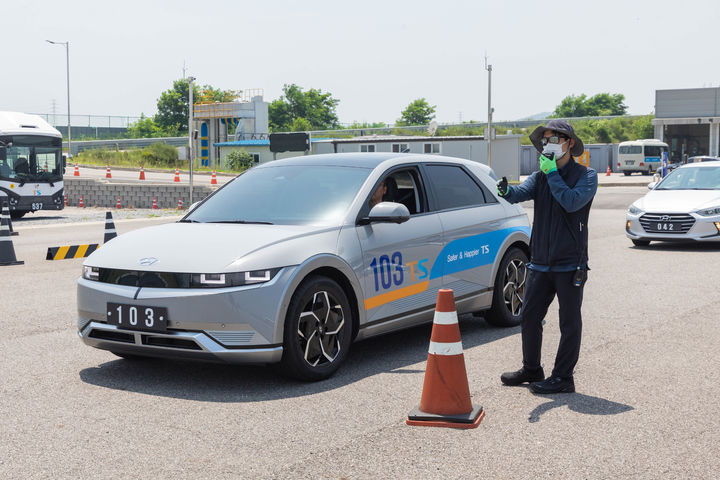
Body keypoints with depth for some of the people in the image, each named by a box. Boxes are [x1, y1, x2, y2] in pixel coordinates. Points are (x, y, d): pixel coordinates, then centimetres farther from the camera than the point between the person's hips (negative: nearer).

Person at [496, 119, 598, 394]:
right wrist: (507, 191, -30)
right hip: (540, 262, 5)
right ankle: (531, 370, 27)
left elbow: (572, 202, -20)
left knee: (569, 322, 3)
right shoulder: (540, 176, 12)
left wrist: (553, 173, -15)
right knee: (529, 317, 11)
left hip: (570, 264, -5)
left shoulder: (586, 176, -2)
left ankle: (563, 377, 11)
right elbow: (523, 191, -8)